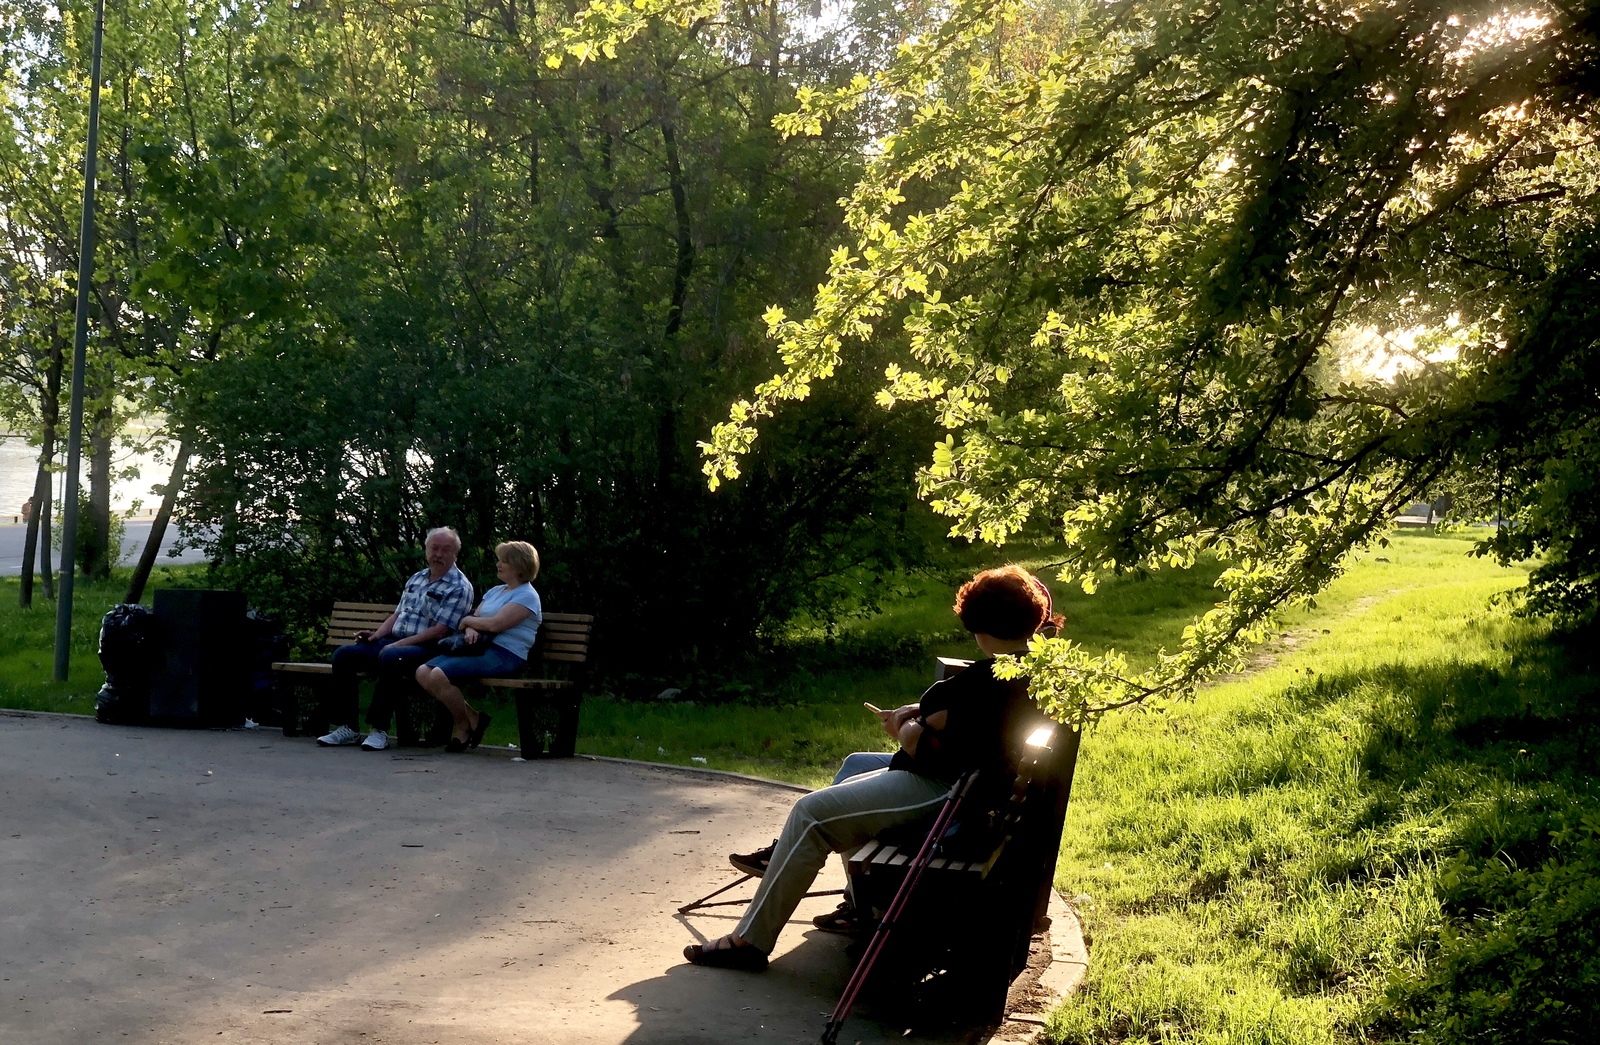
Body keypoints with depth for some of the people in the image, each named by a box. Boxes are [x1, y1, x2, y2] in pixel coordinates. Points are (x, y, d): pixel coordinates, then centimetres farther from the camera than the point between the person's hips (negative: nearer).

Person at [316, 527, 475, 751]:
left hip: (426, 648, -8)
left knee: (390, 657, -38)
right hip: (392, 641, 8)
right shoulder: (416, 579, 19)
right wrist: (376, 634, 3)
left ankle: (378, 728, -29)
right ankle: (348, 727, -9)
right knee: (343, 655, -10)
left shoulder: (459, 587, -5)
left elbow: (440, 631, -14)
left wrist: (399, 644, -18)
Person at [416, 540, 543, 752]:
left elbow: (495, 624, -16)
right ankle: (472, 717, 0)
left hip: (504, 655, -9)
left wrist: (468, 621, 0)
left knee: (438, 676, -26)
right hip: (481, 647, 9)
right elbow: (474, 619, 17)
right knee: (423, 673, -9)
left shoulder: (527, 596, -5)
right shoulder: (495, 591, 24)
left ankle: (465, 726, -2)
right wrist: (470, 630, -7)